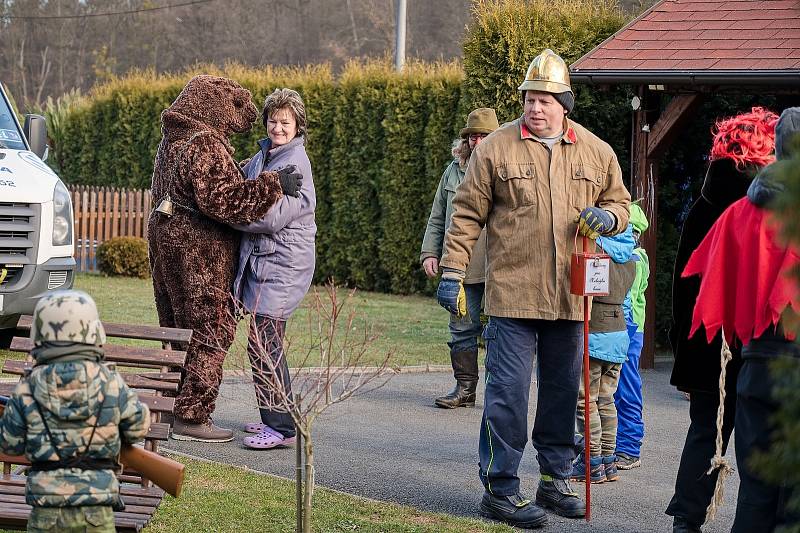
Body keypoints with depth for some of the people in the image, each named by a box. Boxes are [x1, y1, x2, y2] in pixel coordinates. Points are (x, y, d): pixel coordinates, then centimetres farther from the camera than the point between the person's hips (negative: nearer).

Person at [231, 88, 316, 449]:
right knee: (263, 344, 13)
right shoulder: (262, 156, 14)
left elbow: (272, 216, -20)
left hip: (283, 262, -9)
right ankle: (272, 419, 24)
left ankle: (282, 427, -8)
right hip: (261, 259, 9)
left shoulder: (295, 164, -13)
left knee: (263, 343, -12)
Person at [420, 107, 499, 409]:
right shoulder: (454, 170, 13)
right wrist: (429, 253, 12)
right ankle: (465, 387, 15)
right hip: (461, 268, 4)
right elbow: (437, 218, 19)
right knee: (463, 328, 7)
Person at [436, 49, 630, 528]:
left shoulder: (597, 152, 8)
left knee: (563, 391, 11)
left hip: (570, 296, 4)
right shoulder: (496, 148, -1)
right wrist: (452, 272, -1)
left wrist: (607, 216, -5)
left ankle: (555, 480, 24)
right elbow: (468, 214, 3)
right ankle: (500, 488, 4)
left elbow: (621, 203, 19)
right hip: (512, 293, -4)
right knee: (508, 392, -4)